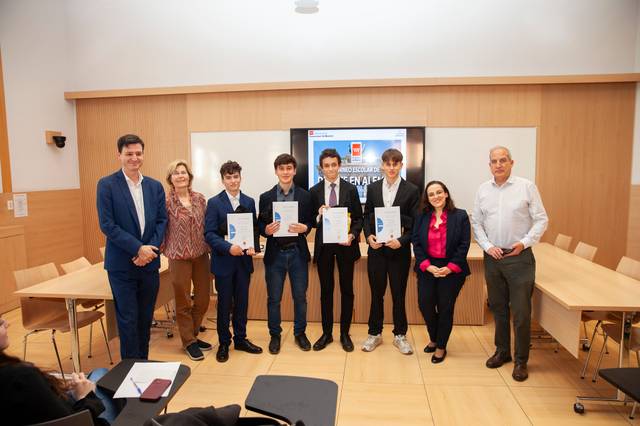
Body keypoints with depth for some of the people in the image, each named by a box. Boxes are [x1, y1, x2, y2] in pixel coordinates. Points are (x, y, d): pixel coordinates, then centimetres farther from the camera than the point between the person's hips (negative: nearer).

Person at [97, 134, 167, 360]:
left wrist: (150, 250, -9)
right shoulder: (107, 184, -5)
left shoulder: (155, 186, 7)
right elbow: (107, 225, -11)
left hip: (149, 262, 4)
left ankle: (144, 362, 29)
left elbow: (162, 221, 5)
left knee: (145, 318, 14)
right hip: (122, 264, -4)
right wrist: (138, 248, -16)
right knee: (128, 320, 3)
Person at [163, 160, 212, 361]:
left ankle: (193, 335, 34)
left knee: (203, 300, 12)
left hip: (201, 255, 4)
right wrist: (165, 251, -8)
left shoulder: (200, 199, 4)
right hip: (179, 257, -4)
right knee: (183, 302, 9)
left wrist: (210, 249, 8)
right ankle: (188, 341, 26)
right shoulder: (166, 201, -8)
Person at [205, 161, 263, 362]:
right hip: (223, 260, -3)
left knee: (242, 301, 12)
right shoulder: (214, 203, -5)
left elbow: (255, 228, 8)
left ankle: (240, 339, 29)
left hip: (244, 260, 3)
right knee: (224, 303, 8)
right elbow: (209, 233, -10)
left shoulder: (249, 202, 7)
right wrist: (229, 247, -23)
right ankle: (224, 343, 24)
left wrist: (254, 247, -10)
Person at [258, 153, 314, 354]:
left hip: (298, 252, 0)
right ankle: (275, 335, 28)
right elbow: (260, 224, 4)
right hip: (275, 253, 0)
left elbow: (311, 222, 4)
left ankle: (300, 333, 30)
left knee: (300, 297, 11)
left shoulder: (305, 196, 2)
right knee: (273, 298, 10)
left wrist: (304, 228, -17)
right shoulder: (266, 197, 2)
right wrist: (266, 230, -17)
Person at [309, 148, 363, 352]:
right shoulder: (314, 191, 3)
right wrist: (319, 216, -15)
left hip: (345, 245, 0)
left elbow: (359, 218, 1)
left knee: (346, 289, 8)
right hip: (323, 246, 1)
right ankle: (327, 333, 24)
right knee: (326, 290, 10)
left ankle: (345, 333, 22)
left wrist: (352, 235, -15)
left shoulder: (351, 189, 1)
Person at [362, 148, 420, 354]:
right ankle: (374, 333, 26)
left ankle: (400, 335, 25)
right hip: (376, 249, 2)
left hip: (399, 250, -2)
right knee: (376, 293, 11)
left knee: (399, 294, 8)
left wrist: (402, 241, -15)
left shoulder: (411, 190, -2)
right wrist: (369, 236, -8)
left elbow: (416, 223, -2)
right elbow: (366, 216, 9)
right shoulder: (372, 188, 5)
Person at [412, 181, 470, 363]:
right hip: (427, 269, 2)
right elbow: (416, 243, 0)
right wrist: (427, 266, -12)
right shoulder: (422, 216, 4)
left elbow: (464, 245, -7)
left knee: (445, 307, 6)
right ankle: (433, 338, 29)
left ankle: (441, 347, 25)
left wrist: (450, 268, -15)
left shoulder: (460, 216, -3)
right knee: (425, 304, 0)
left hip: (451, 270, -2)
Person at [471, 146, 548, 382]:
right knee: (498, 308, 15)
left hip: (519, 257, -3)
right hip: (492, 257, 4)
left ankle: (521, 361, 15)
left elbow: (541, 220, -2)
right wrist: (487, 246, -4)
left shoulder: (526, 186, -4)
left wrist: (524, 242, -14)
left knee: (521, 312, 0)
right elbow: (476, 222, 8)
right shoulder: (483, 190, 6)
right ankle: (502, 351, 31)